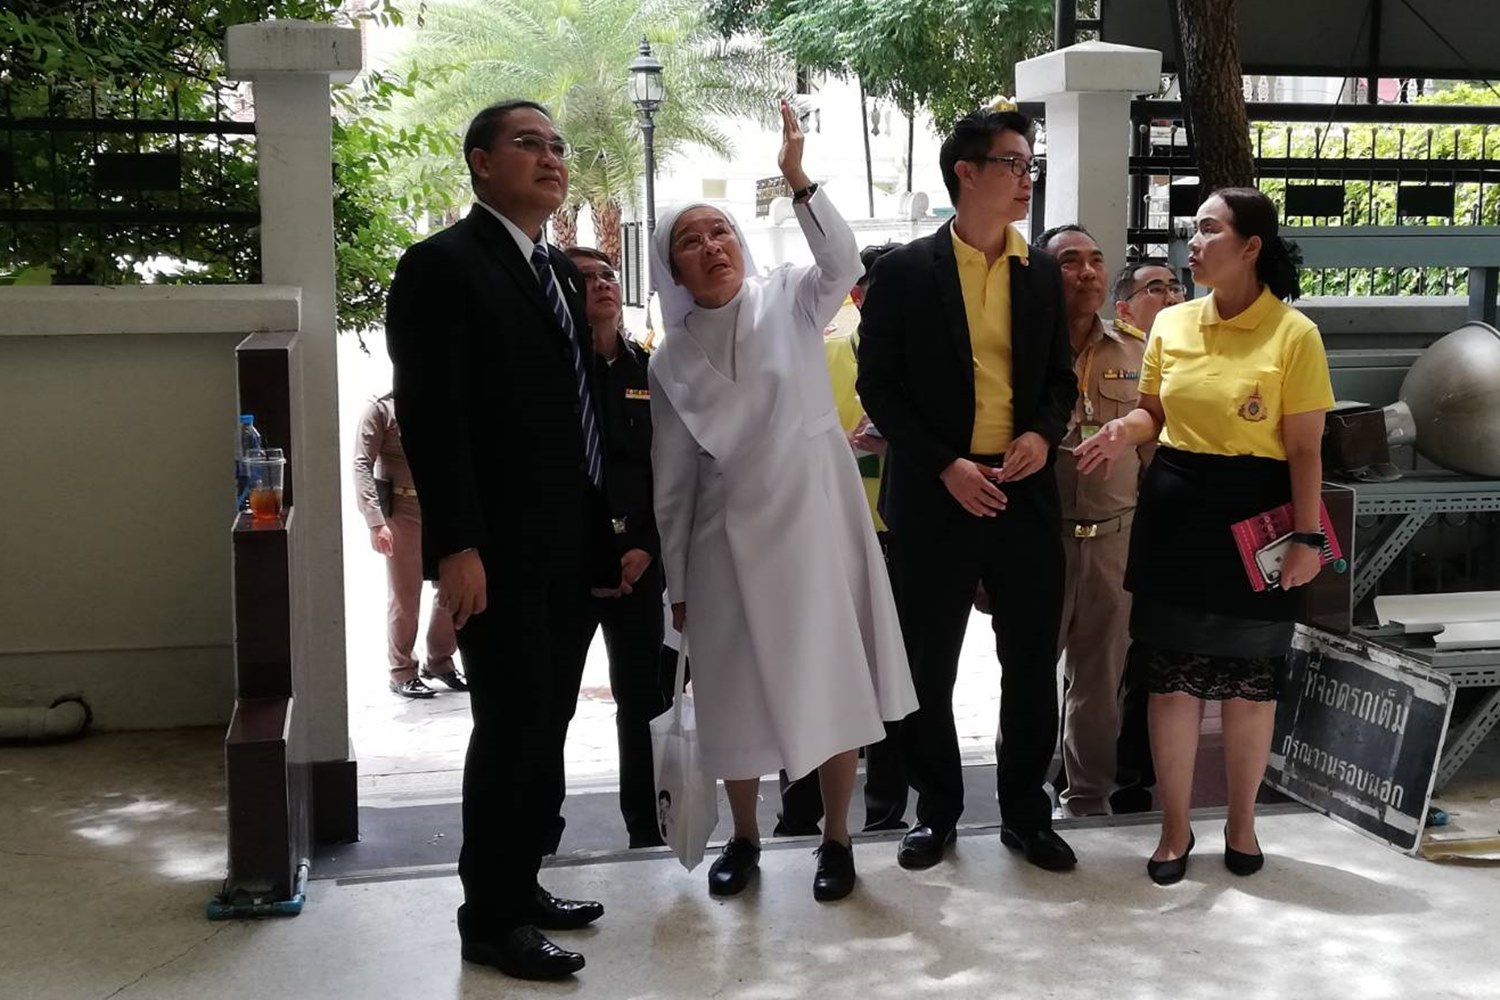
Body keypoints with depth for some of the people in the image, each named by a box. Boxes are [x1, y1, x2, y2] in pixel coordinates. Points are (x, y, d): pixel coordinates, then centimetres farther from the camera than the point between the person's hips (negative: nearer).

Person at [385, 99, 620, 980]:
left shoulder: (564, 270, 16)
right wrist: (457, 545, -22)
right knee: (513, 724, -3)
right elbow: (430, 414, -16)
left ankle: (522, 885, 26)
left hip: (571, 545, 8)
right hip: (499, 549, -8)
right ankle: (492, 917, 10)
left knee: (548, 723, 13)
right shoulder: (442, 265, -8)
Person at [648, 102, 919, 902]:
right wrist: (676, 582, 7)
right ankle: (743, 837, 28)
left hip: (815, 521, -1)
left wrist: (798, 182, -36)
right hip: (729, 537, 2)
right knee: (739, 688, 9)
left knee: (833, 676, 4)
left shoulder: (790, 304, -1)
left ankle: (836, 837, 21)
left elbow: (843, 263, -23)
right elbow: (671, 478, 6)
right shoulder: (671, 359, 3)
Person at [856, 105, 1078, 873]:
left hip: (1023, 491, 3)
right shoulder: (904, 271, -4)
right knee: (929, 664, 7)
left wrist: (1044, 433, -7)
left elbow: (1060, 376, 14)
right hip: (935, 495, -3)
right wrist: (944, 465, -13)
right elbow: (879, 385, -4)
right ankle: (936, 809, 23)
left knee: (1032, 662, 8)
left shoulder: (1041, 272, 8)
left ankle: (1026, 811, 23)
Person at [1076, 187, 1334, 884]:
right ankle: (1175, 828, 19)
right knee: (1171, 677, 5)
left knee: (1249, 682, 8)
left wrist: (1307, 537, -13)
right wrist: (1126, 429, -7)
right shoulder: (1172, 323, 4)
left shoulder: (1294, 334, -8)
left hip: (1255, 519, -3)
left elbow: (1305, 450, -8)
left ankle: (1241, 824, 27)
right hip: (1174, 512, 3)